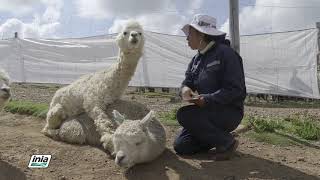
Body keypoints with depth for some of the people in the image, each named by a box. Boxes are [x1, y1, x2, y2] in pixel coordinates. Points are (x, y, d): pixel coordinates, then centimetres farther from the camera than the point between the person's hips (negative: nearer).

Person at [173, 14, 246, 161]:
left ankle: (227, 142, -11)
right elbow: (188, 81, 7)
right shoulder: (197, 59, 11)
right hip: (207, 110, 8)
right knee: (180, 146, -1)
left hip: (230, 112, -7)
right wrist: (185, 89, -18)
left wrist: (207, 99, -30)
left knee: (184, 114, -28)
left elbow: (236, 90, -20)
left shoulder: (225, 53, -15)